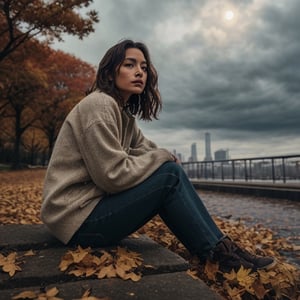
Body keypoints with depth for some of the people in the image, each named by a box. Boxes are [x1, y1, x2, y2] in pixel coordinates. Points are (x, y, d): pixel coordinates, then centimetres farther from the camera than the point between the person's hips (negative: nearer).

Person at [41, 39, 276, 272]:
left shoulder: (124, 113, 12)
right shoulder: (99, 104, -17)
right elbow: (113, 175, -24)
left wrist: (165, 158, -10)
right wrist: (163, 157, -12)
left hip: (96, 200, 9)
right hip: (78, 219, -9)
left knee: (170, 169, 1)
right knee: (170, 175, -18)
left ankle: (219, 245, 3)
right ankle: (218, 252, -3)